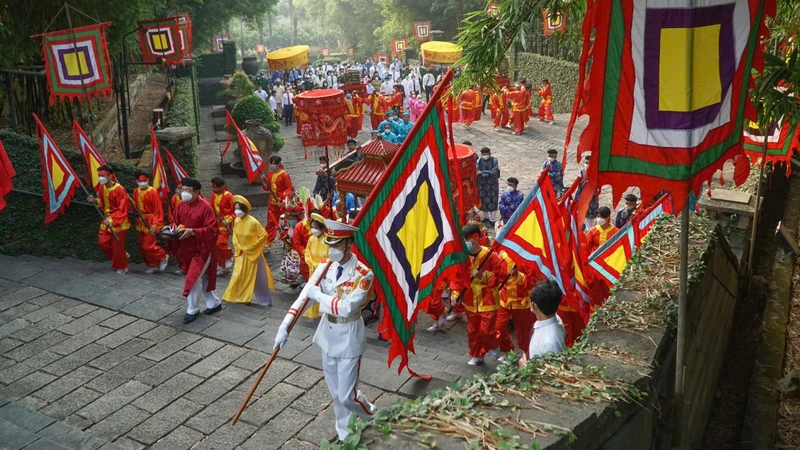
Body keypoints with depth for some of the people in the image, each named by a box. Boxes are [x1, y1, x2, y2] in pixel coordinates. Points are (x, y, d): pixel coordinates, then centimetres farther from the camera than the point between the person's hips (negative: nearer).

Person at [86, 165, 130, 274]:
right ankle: (118, 258, 32)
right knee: (103, 242, 9)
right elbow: (102, 203, 14)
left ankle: (122, 267, 20)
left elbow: (122, 210, -23)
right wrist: (95, 200, -6)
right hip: (107, 219, 8)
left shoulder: (119, 189, -23)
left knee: (118, 246, 1)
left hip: (118, 223, -8)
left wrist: (112, 219, -28)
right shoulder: (101, 188, 1)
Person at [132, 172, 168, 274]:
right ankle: (152, 265, 23)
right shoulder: (136, 192, 4)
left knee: (148, 246, -11)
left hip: (150, 222, -7)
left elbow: (158, 210, -15)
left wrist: (155, 225, -20)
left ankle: (163, 257, 12)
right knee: (142, 247, 9)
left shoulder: (153, 192, -15)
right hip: (140, 222, 7)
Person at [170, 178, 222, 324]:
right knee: (203, 277, 17)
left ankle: (192, 310, 7)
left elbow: (212, 229, -22)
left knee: (193, 278, -8)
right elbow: (176, 223, 14)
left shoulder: (205, 207, -19)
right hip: (188, 248, 8)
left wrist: (193, 232, -29)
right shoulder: (181, 205, 4)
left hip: (202, 248, -7)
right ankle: (214, 303, 31)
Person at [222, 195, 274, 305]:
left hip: (253, 253, -5)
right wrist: (238, 248, -2)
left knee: (257, 277, 3)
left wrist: (252, 247, -15)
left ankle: (264, 299, 15)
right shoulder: (236, 221, -4)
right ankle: (239, 296, 25)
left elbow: (264, 236, -18)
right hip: (242, 253, 5)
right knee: (239, 276, 10)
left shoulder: (253, 222, -22)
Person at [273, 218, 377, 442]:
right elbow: (305, 295, -10)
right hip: (328, 333, 6)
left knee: (347, 395, 1)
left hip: (348, 336, -6)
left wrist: (319, 295, -19)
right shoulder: (326, 265, -3)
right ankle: (345, 436, 35)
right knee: (335, 392, 17)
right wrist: (285, 325, -19)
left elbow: (346, 307, -29)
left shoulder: (363, 274, -21)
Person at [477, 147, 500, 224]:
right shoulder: (479, 161, -4)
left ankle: (492, 219, 12)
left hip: (493, 184, -2)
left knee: (493, 201, 1)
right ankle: (486, 217, 30)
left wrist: (482, 172, -19)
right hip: (482, 184, 2)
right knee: (483, 200, 10)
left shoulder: (494, 160, -9)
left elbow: (494, 171, -18)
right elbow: (477, 172, -8)